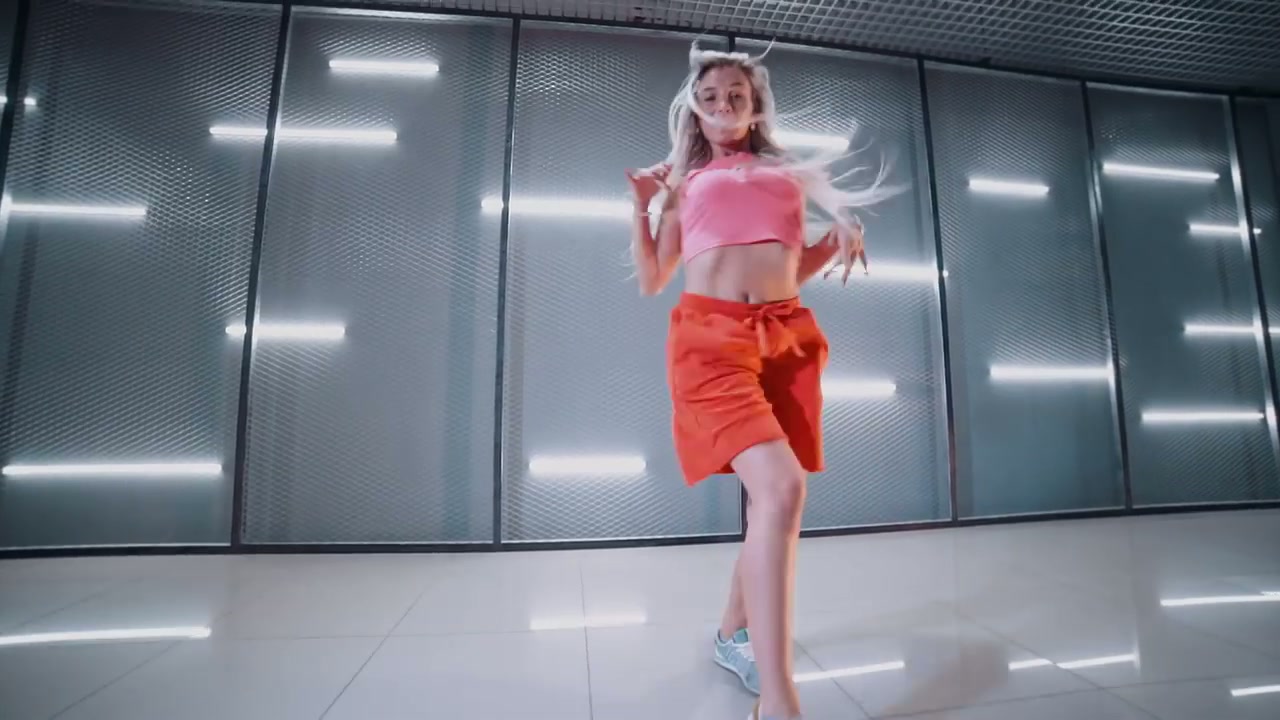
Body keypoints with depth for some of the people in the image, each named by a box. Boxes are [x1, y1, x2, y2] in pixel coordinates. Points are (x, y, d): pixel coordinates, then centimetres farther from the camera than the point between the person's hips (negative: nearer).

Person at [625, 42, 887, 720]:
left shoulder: (788, 172, 24)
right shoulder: (683, 180, 19)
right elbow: (651, 280, 13)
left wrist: (842, 237, 9)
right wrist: (641, 204, 4)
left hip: (787, 336, 4)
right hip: (711, 336, -4)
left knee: (771, 498, 7)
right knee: (781, 487, -25)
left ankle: (733, 633, 31)